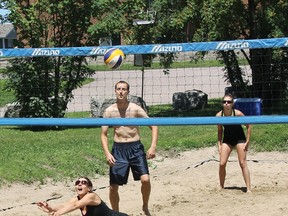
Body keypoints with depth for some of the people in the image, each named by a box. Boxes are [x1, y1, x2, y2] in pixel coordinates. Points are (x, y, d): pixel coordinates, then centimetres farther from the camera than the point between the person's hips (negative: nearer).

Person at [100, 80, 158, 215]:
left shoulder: (135, 109, -5)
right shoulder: (109, 111, -1)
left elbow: (154, 126, -2)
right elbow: (104, 134, 5)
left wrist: (153, 147, -13)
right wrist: (107, 153, -9)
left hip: (136, 148, -1)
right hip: (118, 149, 1)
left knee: (145, 180, -16)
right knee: (113, 186, 3)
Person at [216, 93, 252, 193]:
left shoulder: (238, 113, -23)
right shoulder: (219, 115, -15)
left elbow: (248, 126, -11)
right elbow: (220, 131, 1)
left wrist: (247, 141, -12)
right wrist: (219, 144, -3)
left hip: (239, 138, -3)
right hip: (227, 139, 3)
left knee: (243, 163, -6)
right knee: (222, 164, -4)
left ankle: (249, 188, -4)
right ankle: (221, 187, 12)